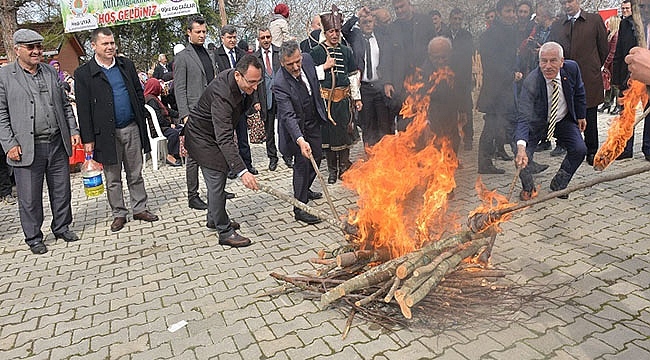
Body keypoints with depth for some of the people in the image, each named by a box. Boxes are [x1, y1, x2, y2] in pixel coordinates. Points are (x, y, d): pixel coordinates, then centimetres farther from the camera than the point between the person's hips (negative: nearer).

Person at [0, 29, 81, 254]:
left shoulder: (51, 73, 12)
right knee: (29, 197, 5)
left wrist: (73, 130, 7)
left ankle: (62, 227, 30)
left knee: (62, 190, 12)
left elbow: (65, 105, 16)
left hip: (57, 143, 4)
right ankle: (33, 237, 21)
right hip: (27, 148, -4)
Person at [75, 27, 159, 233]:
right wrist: (88, 139, -7)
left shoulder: (126, 65, 8)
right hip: (107, 133, -3)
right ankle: (119, 214, 20)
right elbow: (83, 109, -4)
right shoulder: (83, 73, -3)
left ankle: (140, 208, 23)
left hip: (132, 129, 3)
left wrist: (140, 121, 6)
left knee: (136, 174, 11)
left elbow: (139, 94, 13)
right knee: (113, 179, 8)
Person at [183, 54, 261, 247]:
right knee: (216, 182, -8)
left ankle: (214, 217, 36)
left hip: (216, 132, 9)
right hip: (202, 136, -9)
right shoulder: (221, 94, -39)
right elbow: (224, 139, -45)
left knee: (217, 179, 19)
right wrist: (242, 171, -51)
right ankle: (224, 232, 1)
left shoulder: (244, 81, -12)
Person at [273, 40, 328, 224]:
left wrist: (322, 109, 17)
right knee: (302, 162, -7)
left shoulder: (307, 59, -13)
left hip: (314, 121, 7)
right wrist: (300, 140, -49)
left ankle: (304, 190, 40)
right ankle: (299, 208, 2)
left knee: (316, 157, 17)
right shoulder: (280, 83, -32)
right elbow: (288, 116, -37)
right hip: (297, 127, -7)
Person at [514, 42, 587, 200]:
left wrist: (581, 116, 12)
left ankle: (558, 184, 13)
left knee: (580, 149, -14)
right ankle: (528, 187, 12)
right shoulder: (531, 82, -32)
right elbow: (524, 117, -42)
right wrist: (521, 148, -56)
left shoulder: (572, 68, -18)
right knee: (521, 158, -21)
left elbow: (579, 92, 5)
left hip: (564, 121, 4)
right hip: (537, 122, -4)